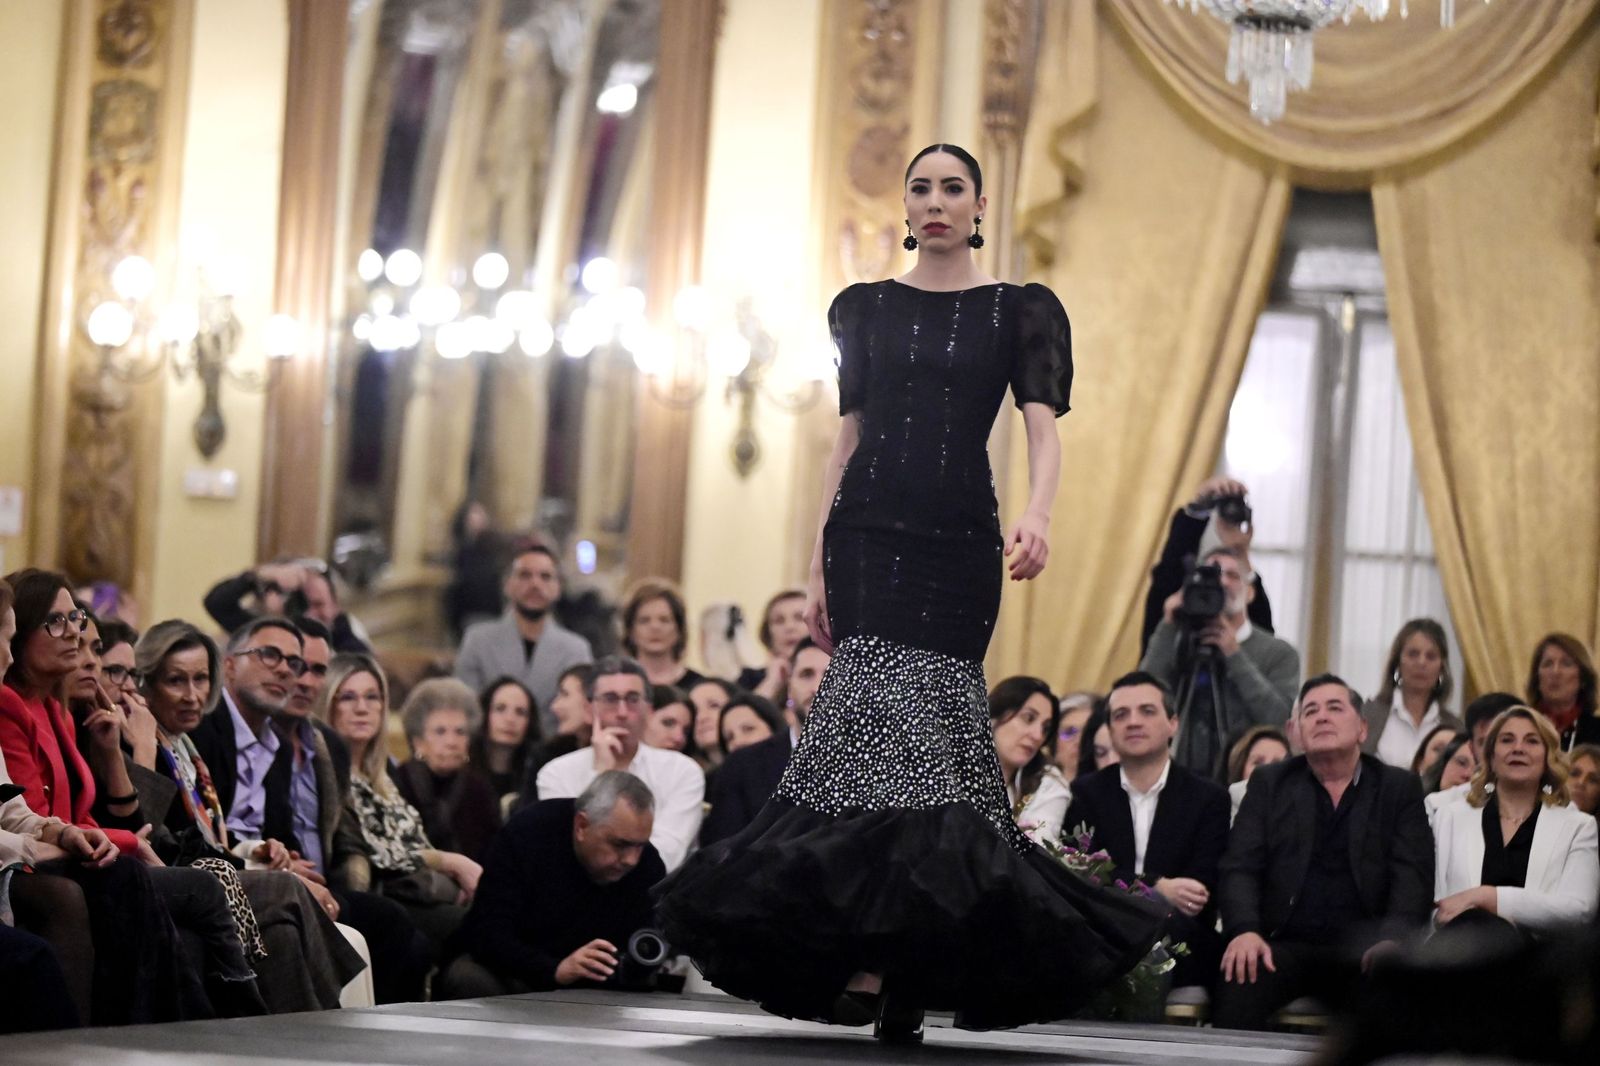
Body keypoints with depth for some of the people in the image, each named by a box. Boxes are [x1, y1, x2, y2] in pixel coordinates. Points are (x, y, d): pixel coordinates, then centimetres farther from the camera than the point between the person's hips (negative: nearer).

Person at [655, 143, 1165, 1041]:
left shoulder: (1019, 311, 5)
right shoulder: (866, 309, 13)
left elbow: (1043, 426, -8)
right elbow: (848, 438, 14)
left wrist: (1038, 516, -28)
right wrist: (818, 567, 9)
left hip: (958, 539, -1)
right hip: (869, 530, 2)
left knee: (924, 726, -8)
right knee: (892, 719, -10)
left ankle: (888, 958, -1)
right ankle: (873, 960, -9)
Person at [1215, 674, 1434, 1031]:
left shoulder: (1399, 788, 14)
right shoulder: (1269, 784, 17)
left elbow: (1412, 876, 2)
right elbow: (1241, 867, 6)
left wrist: (1392, 940, -19)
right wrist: (1244, 931, -16)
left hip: (1363, 949, 0)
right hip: (1285, 945, 0)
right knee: (1239, 978, -33)